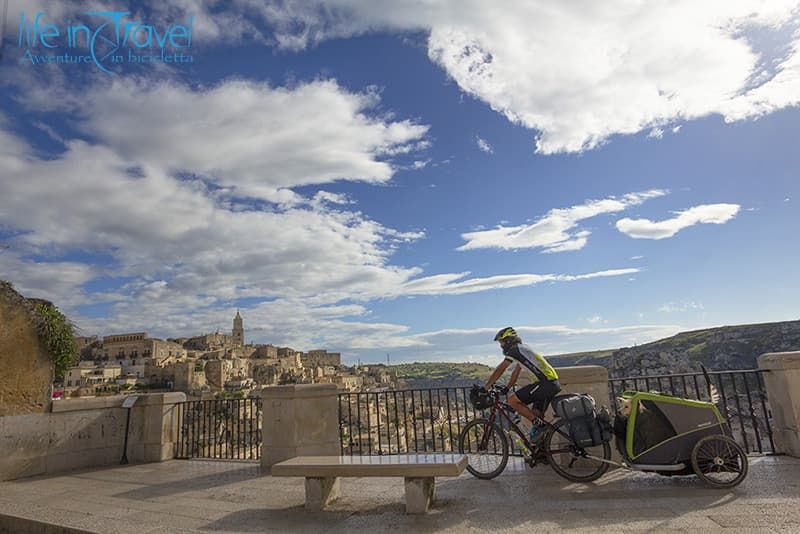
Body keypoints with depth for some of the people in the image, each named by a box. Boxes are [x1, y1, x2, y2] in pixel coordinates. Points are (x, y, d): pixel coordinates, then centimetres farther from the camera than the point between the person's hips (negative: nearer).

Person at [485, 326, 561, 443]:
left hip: (545, 383, -10)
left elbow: (499, 370, -2)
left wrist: (486, 387, 4)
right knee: (535, 414, 13)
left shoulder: (515, 349, -4)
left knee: (512, 400, -10)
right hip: (553, 383, 10)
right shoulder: (522, 349, 24)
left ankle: (537, 424, -8)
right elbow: (516, 373, 29)